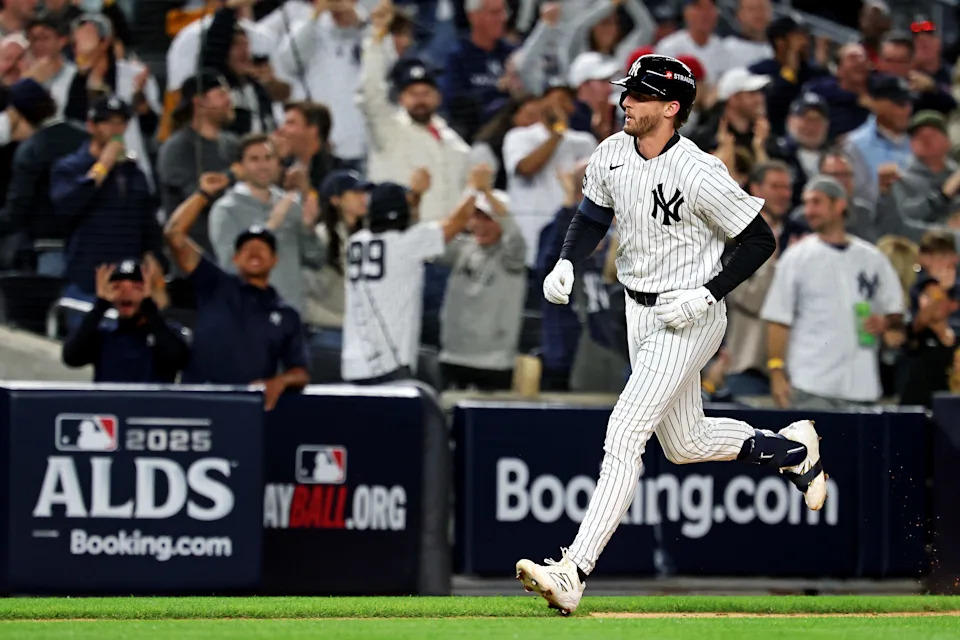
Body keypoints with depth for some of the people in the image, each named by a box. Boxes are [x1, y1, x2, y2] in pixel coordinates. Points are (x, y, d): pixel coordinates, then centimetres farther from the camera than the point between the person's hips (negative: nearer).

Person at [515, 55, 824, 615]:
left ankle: (573, 573, -24)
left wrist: (707, 294, -23)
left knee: (624, 437, -18)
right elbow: (594, 216, 17)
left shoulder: (699, 175, -23)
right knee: (686, 445, 20)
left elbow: (761, 241, -15)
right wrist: (567, 264, -2)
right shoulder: (611, 154, -2)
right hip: (640, 312, 9)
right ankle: (793, 448, 45)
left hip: (689, 320, -9)